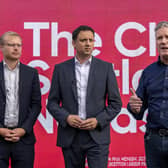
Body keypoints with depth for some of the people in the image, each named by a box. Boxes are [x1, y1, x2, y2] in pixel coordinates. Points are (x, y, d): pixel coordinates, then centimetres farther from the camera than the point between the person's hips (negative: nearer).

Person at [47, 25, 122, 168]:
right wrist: (66, 117, -11)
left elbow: (116, 103, 4)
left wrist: (98, 120, -10)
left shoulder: (105, 67, 3)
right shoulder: (61, 69, 6)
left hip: (97, 136, -1)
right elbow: (52, 102, 7)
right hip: (69, 136, 2)